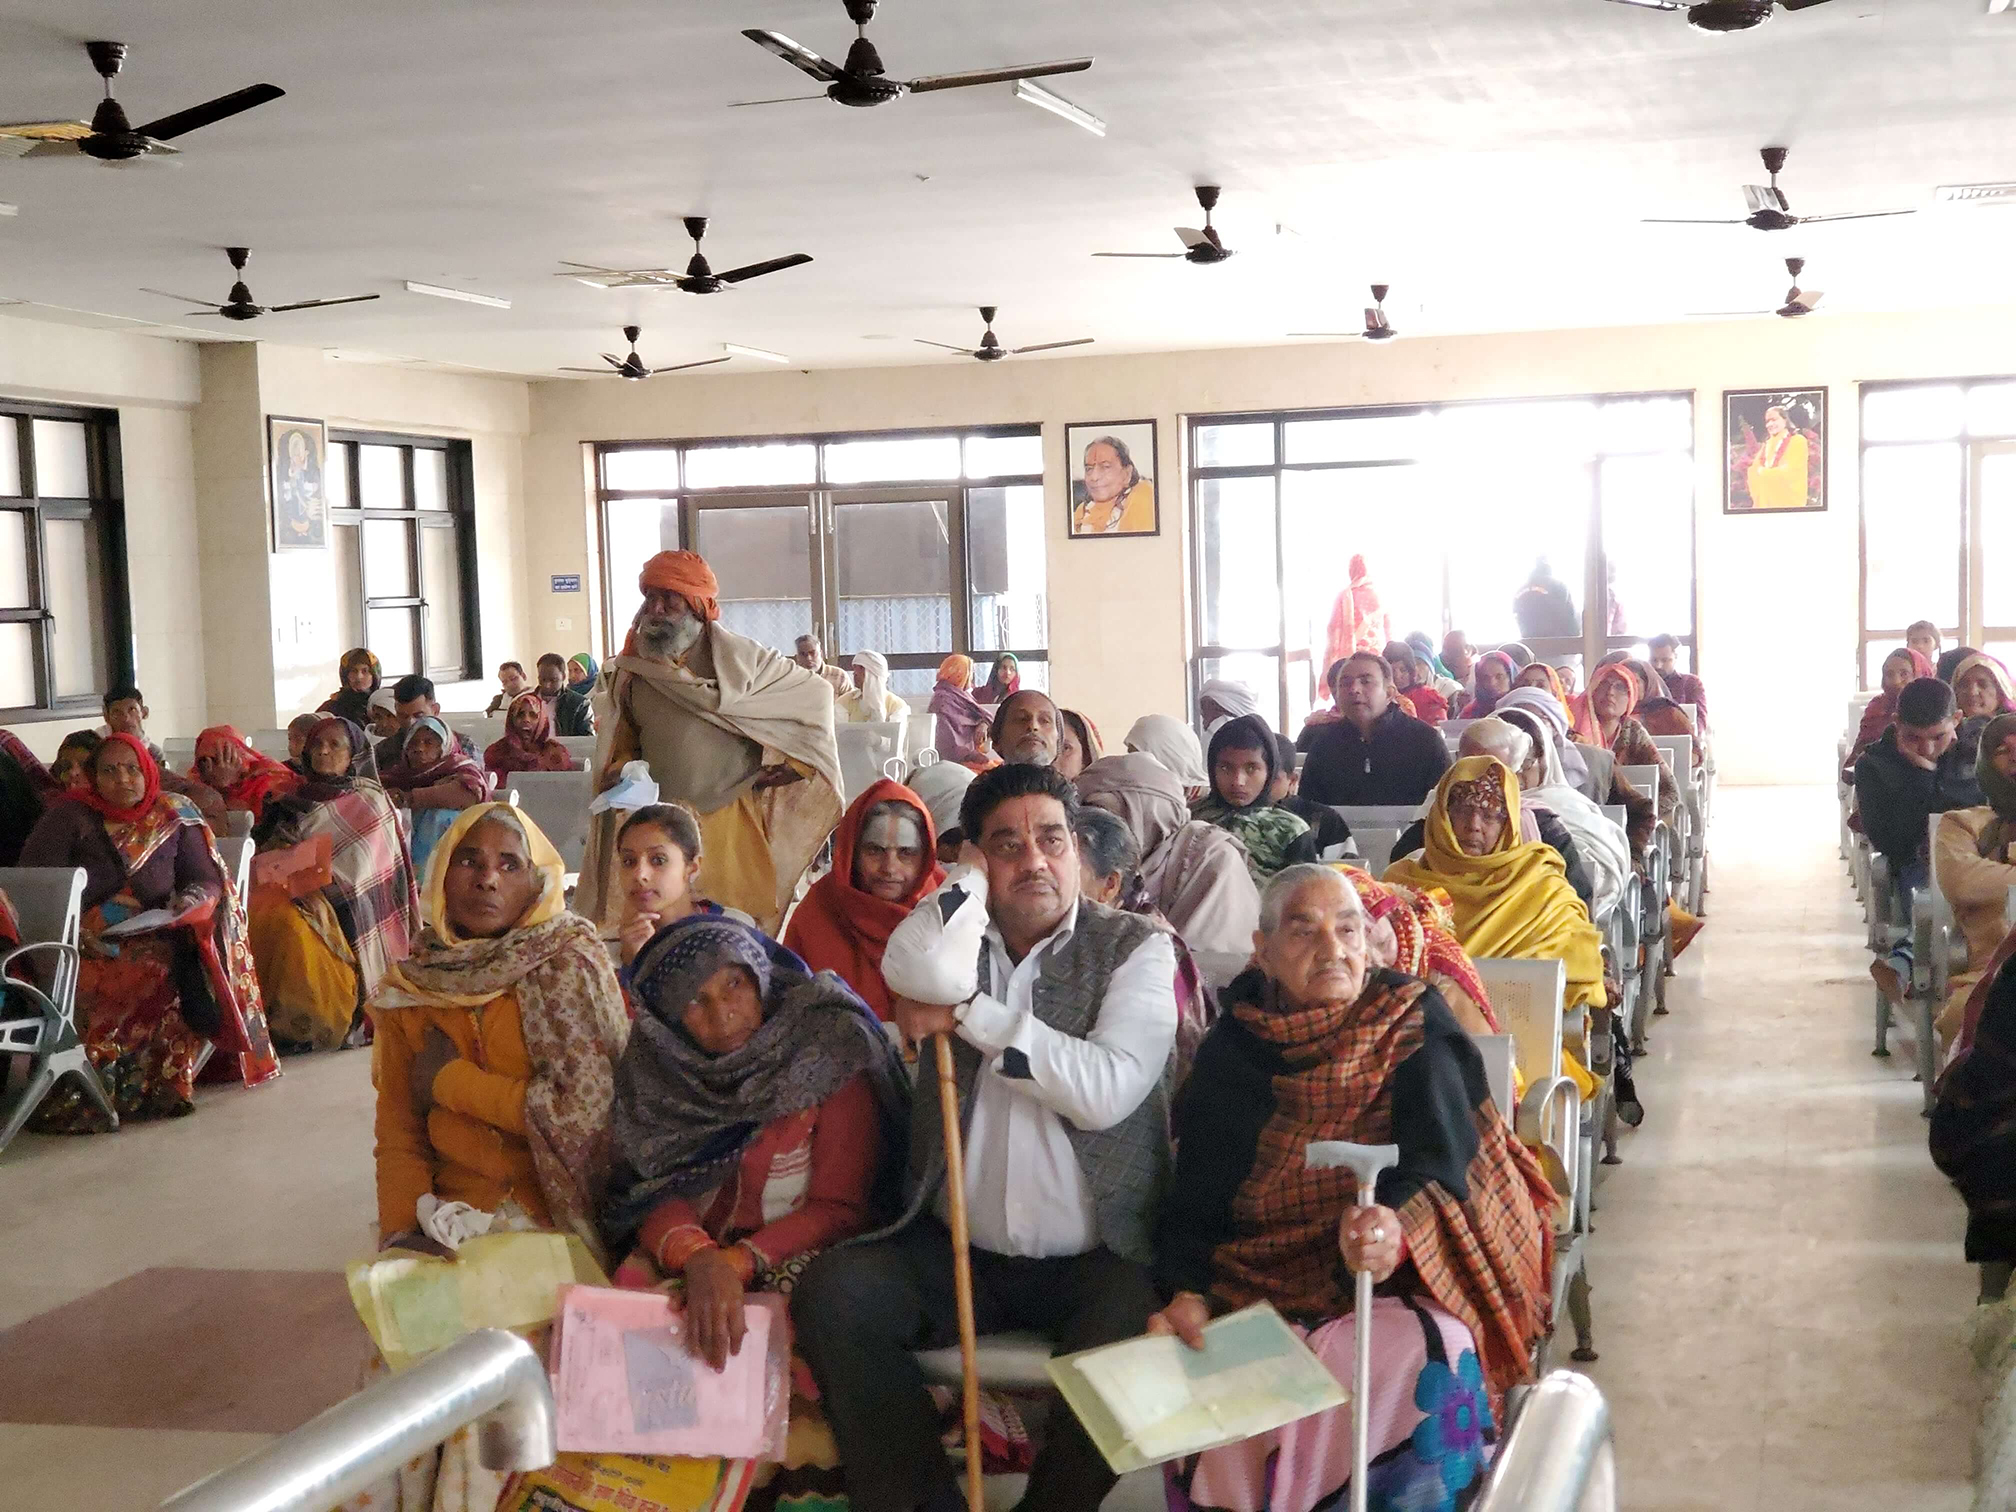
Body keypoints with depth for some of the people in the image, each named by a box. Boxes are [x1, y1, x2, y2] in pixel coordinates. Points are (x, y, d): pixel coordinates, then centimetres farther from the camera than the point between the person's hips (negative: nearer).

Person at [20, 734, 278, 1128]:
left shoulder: (175, 817, 13)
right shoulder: (69, 815, 8)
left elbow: (208, 879, 13)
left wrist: (194, 900, -11)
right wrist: (79, 927, -17)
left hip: (156, 938, 3)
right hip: (85, 943, -2)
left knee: (184, 972, -32)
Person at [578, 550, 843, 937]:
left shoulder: (740, 659, -3)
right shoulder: (629, 673, 8)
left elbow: (817, 693, 5)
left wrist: (793, 760, 1)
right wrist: (618, 771, 3)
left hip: (733, 823, -3)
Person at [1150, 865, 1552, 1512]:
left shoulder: (1415, 1026, 1)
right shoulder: (1231, 1049, 6)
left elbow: (1440, 1154, -15)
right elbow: (1196, 1195, 4)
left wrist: (1396, 1224, -38)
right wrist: (1186, 1293, -16)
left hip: (1400, 1273, -1)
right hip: (1263, 1276, 1)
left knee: (1428, 1364, -32)